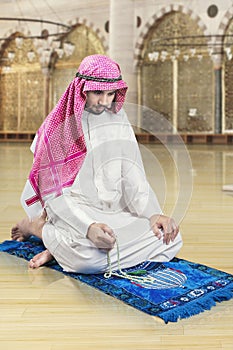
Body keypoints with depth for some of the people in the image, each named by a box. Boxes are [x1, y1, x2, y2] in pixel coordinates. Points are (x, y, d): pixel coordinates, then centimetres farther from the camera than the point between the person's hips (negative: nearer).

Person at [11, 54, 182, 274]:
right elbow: (55, 192, -14)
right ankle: (36, 225, -2)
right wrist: (88, 227, -29)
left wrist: (154, 214, -15)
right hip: (74, 214, -6)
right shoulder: (59, 127, -9)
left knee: (172, 240, -13)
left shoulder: (117, 119, 4)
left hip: (114, 213, 6)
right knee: (88, 256, -36)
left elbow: (133, 175, 1)